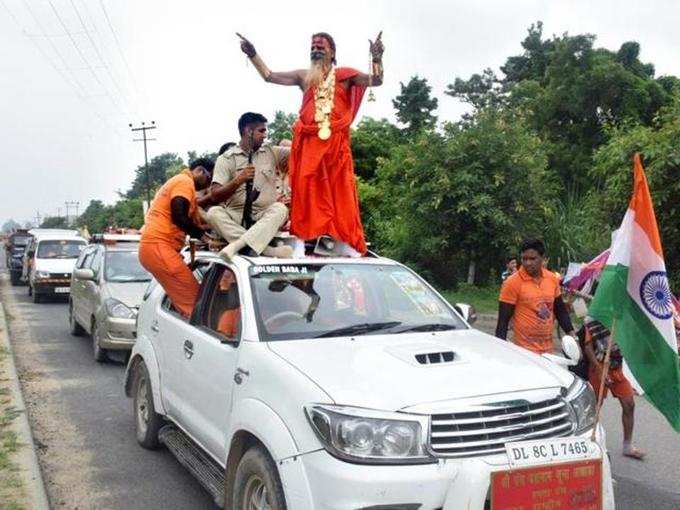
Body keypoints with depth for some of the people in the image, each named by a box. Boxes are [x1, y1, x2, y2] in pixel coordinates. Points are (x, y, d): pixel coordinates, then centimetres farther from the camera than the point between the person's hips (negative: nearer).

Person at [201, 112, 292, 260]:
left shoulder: (271, 152, 14)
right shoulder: (226, 159, 4)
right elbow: (214, 196, -6)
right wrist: (238, 180, -18)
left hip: (265, 217, 1)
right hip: (236, 216, -1)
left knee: (280, 208, -30)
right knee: (213, 213, -31)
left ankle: (236, 245, -42)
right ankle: (268, 250, -41)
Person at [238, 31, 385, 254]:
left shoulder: (345, 74, 11)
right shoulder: (304, 76, 18)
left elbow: (375, 80, 1)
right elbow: (269, 76, 17)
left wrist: (376, 58, -15)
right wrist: (252, 54, 10)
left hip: (336, 141, -2)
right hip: (309, 142, 2)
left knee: (339, 190, -4)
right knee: (308, 189, -4)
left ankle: (345, 239, -6)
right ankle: (308, 235, -5)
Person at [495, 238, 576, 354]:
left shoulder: (552, 279, 3)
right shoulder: (512, 283, -13)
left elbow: (560, 309, 15)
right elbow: (503, 320, -11)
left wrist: (571, 333, 6)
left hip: (548, 348, 5)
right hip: (524, 350, -5)